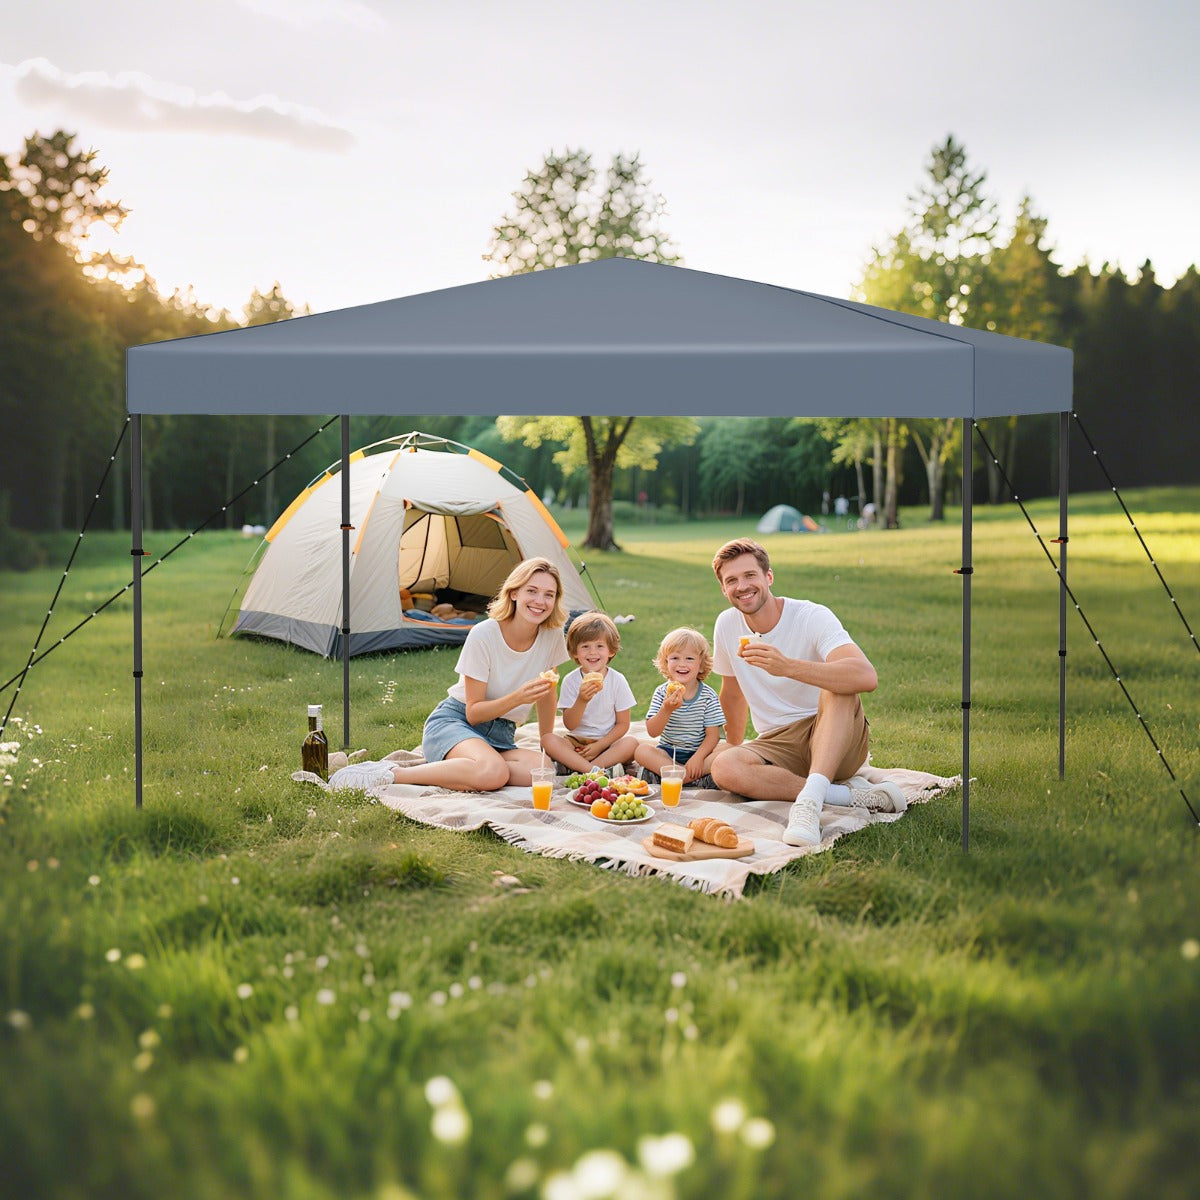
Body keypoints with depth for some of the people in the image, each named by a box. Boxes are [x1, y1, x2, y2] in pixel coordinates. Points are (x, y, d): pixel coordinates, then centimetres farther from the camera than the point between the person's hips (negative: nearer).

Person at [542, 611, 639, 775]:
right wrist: (581, 701, -25)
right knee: (548, 740, -27)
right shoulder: (570, 680, -4)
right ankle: (595, 771, -37)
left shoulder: (617, 680, -5)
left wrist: (599, 745, -14)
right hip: (576, 743, 1)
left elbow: (623, 724, -2)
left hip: (608, 743, -1)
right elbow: (569, 725, -7)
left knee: (631, 743, -30)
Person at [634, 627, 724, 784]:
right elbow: (652, 732, -11)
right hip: (667, 751, 1)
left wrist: (698, 757, -25)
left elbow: (712, 735, -9)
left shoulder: (708, 696, -6)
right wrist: (666, 710, -28)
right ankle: (690, 777, -30)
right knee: (642, 750, -25)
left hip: (698, 752, -1)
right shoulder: (662, 692, -4)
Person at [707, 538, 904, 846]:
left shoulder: (812, 617, -15)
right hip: (777, 745, 4)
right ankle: (849, 793, -24)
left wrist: (787, 666, -44)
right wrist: (735, 746, 26)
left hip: (838, 743, -4)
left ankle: (811, 798, -45)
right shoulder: (726, 625, 1)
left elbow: (867, 677, -34)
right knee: (723, 768, -28)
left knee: (838, 686, -34)